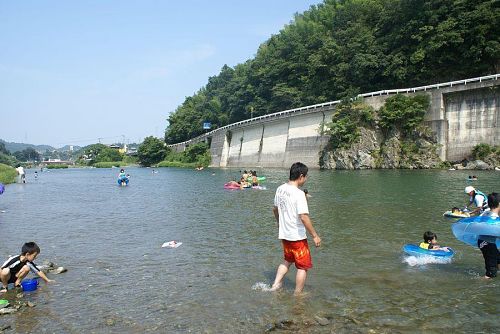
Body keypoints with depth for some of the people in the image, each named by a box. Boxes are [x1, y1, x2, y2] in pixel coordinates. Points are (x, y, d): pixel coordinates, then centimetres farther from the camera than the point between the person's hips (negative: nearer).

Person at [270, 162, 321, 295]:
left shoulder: (280, 189, 2)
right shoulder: (299, 193, -23)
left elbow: (275, 209, 15)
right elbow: (304, 217, -26)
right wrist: (315, 235, -17)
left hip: (283, 234, 8)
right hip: (297, 236, -8)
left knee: (288, 260, 28)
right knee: (303, 266, 9)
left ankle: (275, 285, 24)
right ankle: (298, 295, 18)